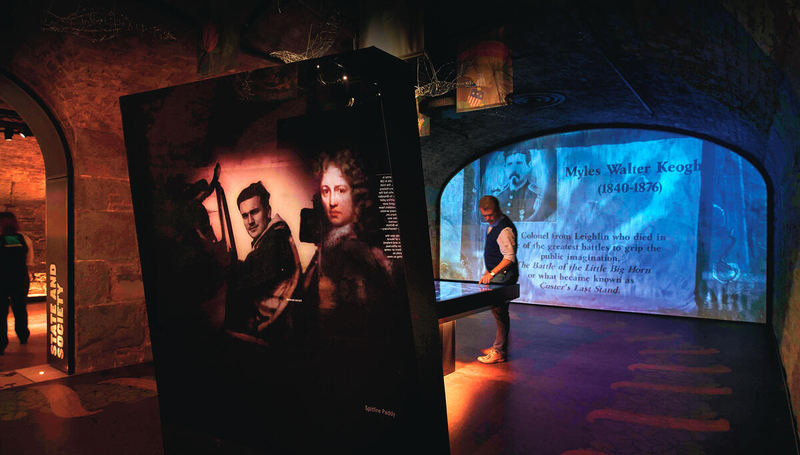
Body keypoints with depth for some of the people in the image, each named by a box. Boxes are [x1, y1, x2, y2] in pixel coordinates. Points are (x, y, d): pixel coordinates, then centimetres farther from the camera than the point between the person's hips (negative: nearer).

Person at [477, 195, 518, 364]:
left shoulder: (504, 229, -20)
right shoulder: (493, 224, 12)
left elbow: (510, 257, -24)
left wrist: (492, 273, -30)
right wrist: (488, 271, 21)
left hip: (504, 276, -10)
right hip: (496, 275, 10)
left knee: (500, 312, -5)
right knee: (500, 311, 16)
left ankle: (499, 353, 2)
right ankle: (499, 346, 26)